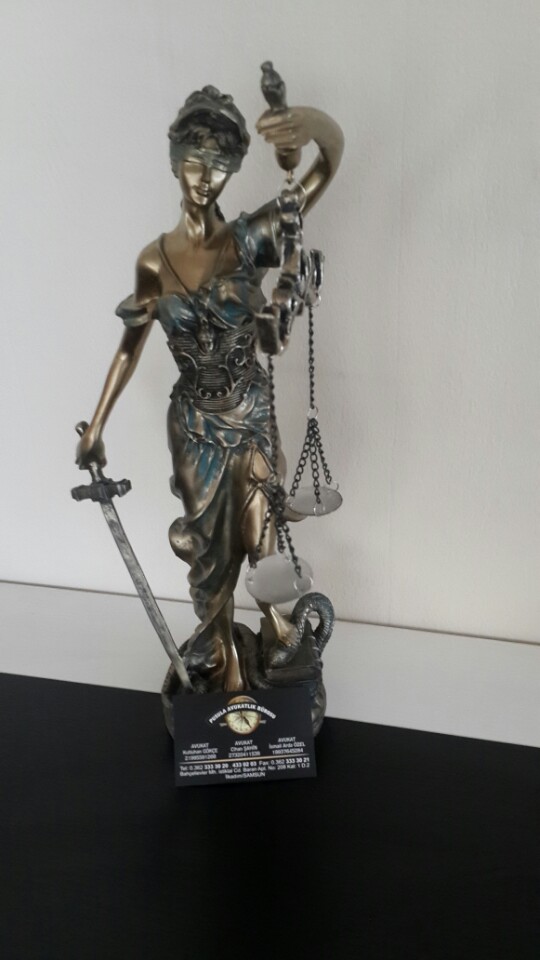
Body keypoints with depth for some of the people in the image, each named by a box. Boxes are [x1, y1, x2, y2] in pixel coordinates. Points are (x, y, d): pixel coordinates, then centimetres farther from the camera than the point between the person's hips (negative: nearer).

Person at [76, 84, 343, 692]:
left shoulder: (251, 239, -12)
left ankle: (270, 609, 45)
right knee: (209, 542, 14)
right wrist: (96, 426, 4)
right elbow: (131, 346, 2)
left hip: (251, 413, -1)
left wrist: (315, 126, -48)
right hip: (195, 422, 1)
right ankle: (221, 653, 38)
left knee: (256, 533, 10)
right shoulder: (154, 261, -8)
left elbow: (329, 164, -24)